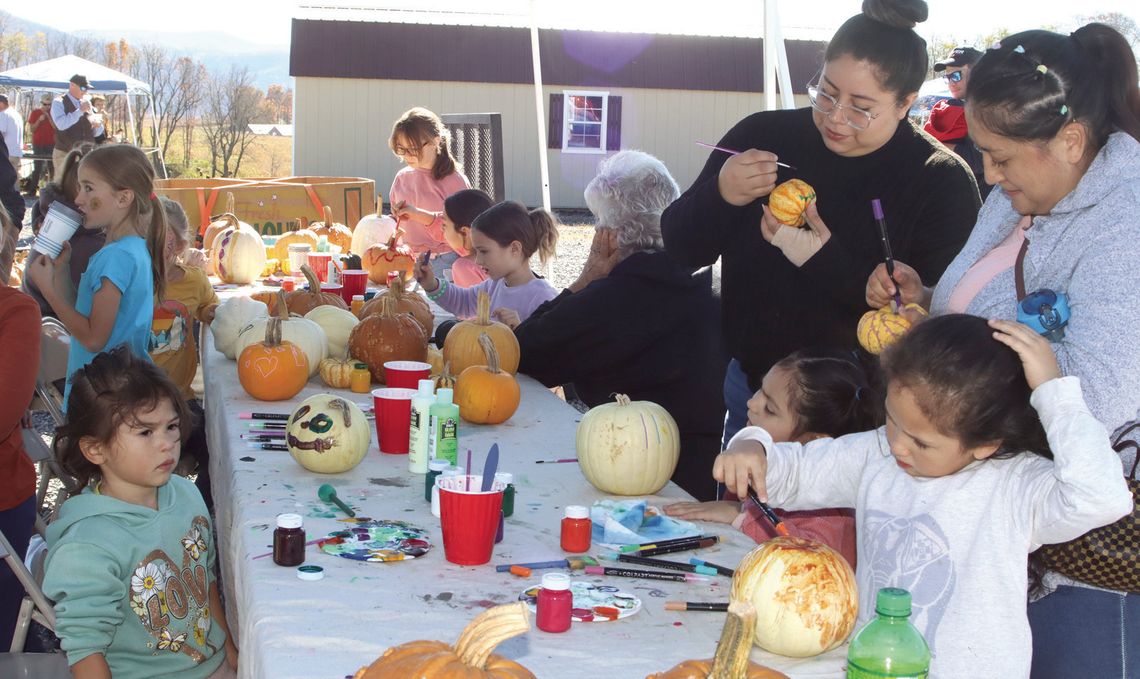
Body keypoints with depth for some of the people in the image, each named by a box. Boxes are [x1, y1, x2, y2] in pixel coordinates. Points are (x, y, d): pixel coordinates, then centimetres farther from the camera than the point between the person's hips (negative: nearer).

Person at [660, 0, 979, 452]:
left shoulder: (944, 181, -11)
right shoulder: (765, 136, -3)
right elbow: (679, 251, 0)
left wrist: (827, 263, -29)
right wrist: (720, 195, -20)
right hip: (751, 385, 4)